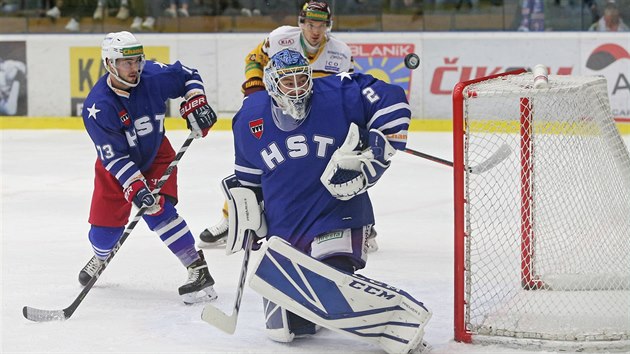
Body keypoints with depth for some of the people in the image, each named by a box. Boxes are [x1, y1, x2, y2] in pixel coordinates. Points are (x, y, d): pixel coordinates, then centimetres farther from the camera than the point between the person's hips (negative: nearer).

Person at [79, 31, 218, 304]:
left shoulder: (153, 76, -22)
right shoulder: (97, 107, -29)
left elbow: (188, 76, -1)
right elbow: (114, 157, -28)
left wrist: (196, 103, -15)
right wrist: (135, 187, -36)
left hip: (156, 154, 0)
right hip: (116, 166, 0)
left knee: (158, 210, -22)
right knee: (104, 225, 4)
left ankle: (198, 270, -22)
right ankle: (100, 257, 42)